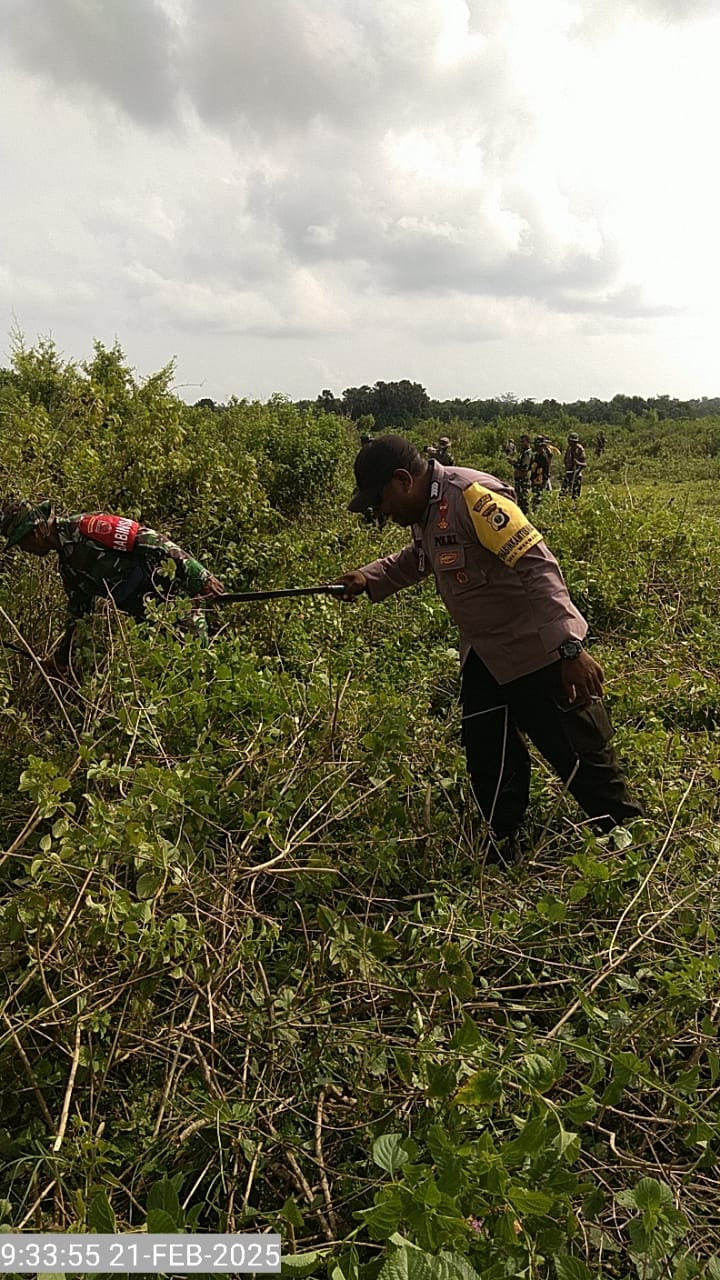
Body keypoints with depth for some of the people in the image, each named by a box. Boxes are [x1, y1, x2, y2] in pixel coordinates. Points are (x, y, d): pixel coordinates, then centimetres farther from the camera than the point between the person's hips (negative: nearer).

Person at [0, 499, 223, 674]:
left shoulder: (86, 526, -15)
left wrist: (201, 578, -26)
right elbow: (78, 612, 24)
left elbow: (151, 541, -22)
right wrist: (60, 658, 25)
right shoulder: (67, 565, 14)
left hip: (172, 594, -9)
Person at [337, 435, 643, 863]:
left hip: (540, 655, -9)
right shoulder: (425, 510, 5)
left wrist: (570, 648, -30)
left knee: (584, 758, 2)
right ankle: (504, 857, 31)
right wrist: (369, 579, 11)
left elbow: (539, 566, -28)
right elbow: (416, 558, 27)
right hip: (484, 657, 9)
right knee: (489, 765, 14)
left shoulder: (473, 496, -24)